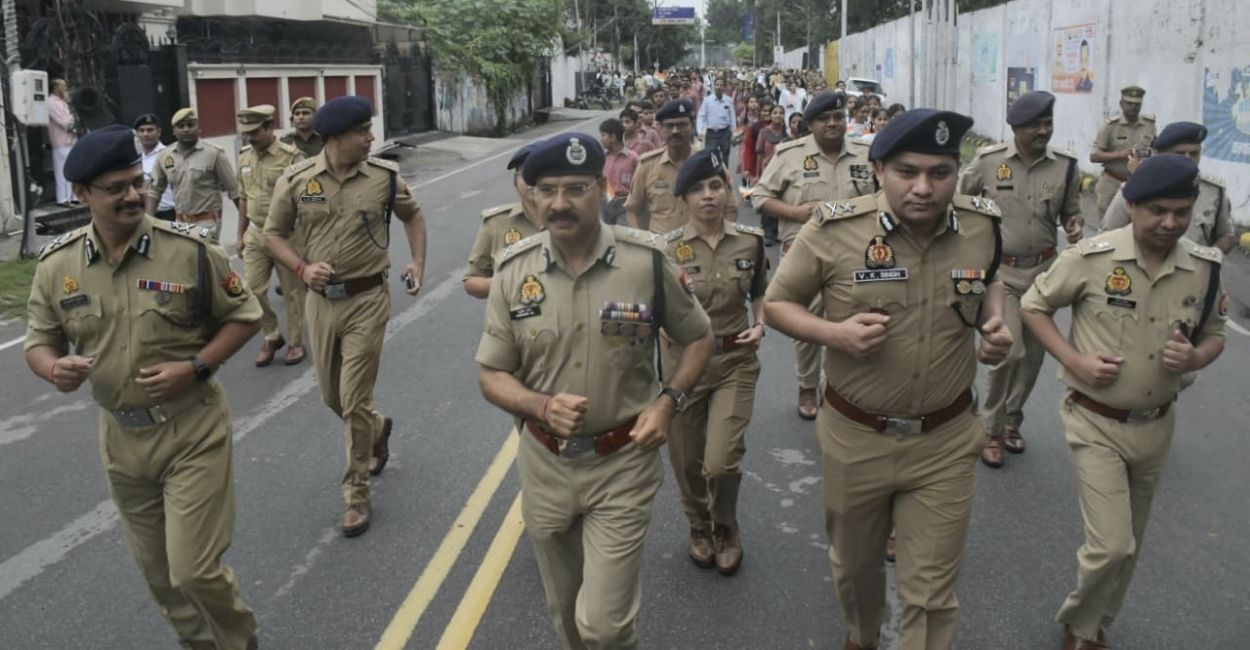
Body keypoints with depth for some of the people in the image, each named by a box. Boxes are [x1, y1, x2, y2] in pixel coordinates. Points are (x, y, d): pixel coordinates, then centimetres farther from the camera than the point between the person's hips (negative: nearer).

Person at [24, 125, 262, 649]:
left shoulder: (189, 249, -12)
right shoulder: (57, 264, -3)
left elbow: (244, 315, -3)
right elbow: (39, 342, 7)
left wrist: (195, 367, -17)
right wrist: (54, 368, -17)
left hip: (192, 431, -4)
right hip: (121, 437, 4)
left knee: (195, 568, -4)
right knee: (158, 572, 17)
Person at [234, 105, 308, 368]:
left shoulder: (291, 157, -14)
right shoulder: (244, 157, 6)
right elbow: (244, 198, 15)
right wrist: (240, 235, 15)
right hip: (255, 234, 6)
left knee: (292, 292, 6)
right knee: (252, 289, 4)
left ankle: (296, 343, 19)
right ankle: (271, 336, 24)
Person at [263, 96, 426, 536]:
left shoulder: (384, 176, -5)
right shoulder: (296, 181, -5)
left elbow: (412, 216, 13)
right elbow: (273, 234, 5)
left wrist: (418, 262, 1)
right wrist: (302, 268, -12)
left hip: (367, 300, -2)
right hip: (320, 300, 3)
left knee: (355, 402, -3)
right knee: (332, 398, 16)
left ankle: (357, 496, 12)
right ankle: (379, 429, 49)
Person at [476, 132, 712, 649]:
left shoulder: (647, 261, -12)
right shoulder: (513, 270, -7)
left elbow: (698, 338, 4)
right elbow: (491, 375, -1)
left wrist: (668, 401, -11)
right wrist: (543, 406, -20)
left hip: (623, 463, -2)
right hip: (544, 464, 3)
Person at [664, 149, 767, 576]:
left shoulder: (750, 240, -2)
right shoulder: (668, 247, -8)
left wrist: (760, 325, -5)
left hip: (735, 361, 0)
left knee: (721, 460, -9)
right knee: (687, 460, 12)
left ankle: (726, 528, 23)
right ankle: (698, 527, 42)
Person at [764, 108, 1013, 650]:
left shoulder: (983, 225, -7)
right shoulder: (834, 229, -17)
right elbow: (776, 304, -5)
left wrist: (995, 322, -5)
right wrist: (836, 333, -23)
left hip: (945, 441, 1)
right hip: (853, 437, 0)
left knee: (932, 595, 8)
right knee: (854, 564, 24)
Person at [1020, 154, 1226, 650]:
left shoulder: (1206, 267, -5)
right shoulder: (1091, 257, -16)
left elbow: (1214, 336, 10)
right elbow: (1033, 306, -4)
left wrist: (1193, 359, -14)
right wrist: (1075, 360, -16)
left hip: (1157, 426, 5)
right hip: (1096, 423, -4)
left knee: (1129, 545, 19)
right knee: (1111, 546, -9)